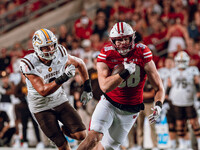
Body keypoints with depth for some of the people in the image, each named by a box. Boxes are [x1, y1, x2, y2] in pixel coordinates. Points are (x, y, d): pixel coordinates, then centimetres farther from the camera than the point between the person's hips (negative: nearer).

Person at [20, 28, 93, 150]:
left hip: (59, 99, 4)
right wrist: (62, 79, -43)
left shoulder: (60, 55, -13)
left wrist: (87, 87, 5)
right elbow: (43, 91, -30)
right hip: (42, 107, -4)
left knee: (81, 135, -8)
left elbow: (80, 64, 7)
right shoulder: (29, 64, -25)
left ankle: (64, 129, 24)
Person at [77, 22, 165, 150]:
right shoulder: (106, 55, -13)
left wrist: (158, 105, -29)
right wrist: (125, 72, -34)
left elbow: (159, 87, -11)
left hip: (129, 111, 1)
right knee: (94, 137, -24)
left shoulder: (142, 53, -13)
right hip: (108, 104, -1)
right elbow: (105, 87, -25)